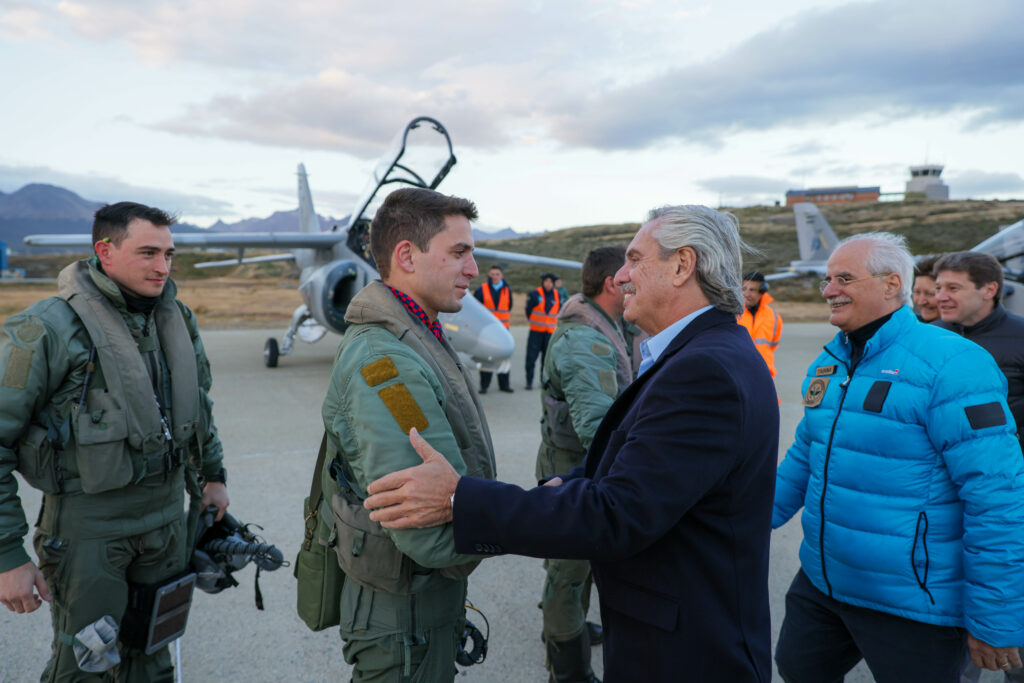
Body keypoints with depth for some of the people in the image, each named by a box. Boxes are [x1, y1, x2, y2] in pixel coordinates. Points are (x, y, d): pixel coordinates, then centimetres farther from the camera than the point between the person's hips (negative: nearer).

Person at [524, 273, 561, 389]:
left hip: (551, 331, 3)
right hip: (536, 331, -3)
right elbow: (528, 309, 4)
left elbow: (559, 310, 18)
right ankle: (529, 381, 5)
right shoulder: (535, 294, -6)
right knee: (531, 356, -3)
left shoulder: (557, 295, 5)